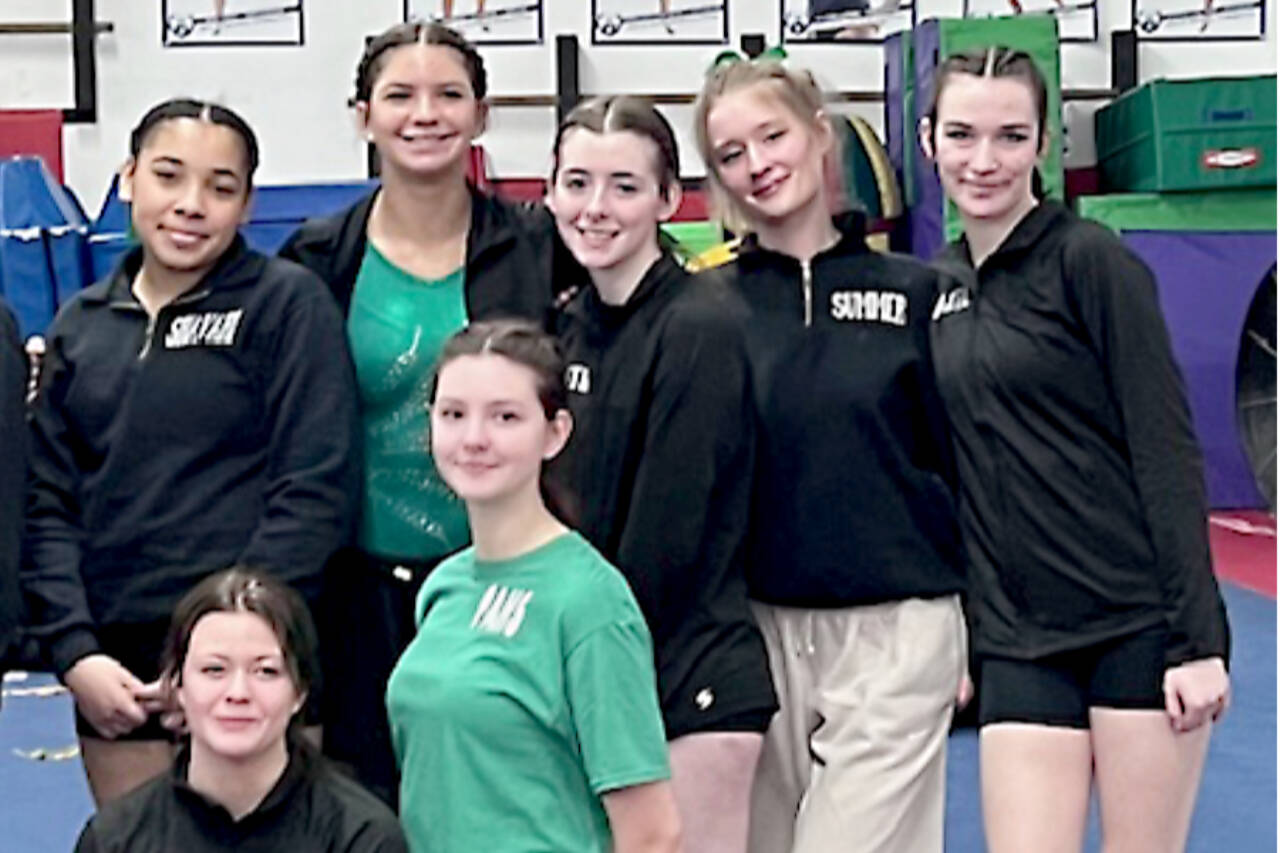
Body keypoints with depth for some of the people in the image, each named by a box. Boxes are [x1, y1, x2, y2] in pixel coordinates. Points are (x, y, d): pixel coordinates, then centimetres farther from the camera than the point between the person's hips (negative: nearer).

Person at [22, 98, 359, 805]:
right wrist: (75, 651, -5)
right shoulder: (80, 325, 10)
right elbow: (48, 499, 8)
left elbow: (315, 488, -9)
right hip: (115, 672, 4)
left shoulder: (289, 303, -3)